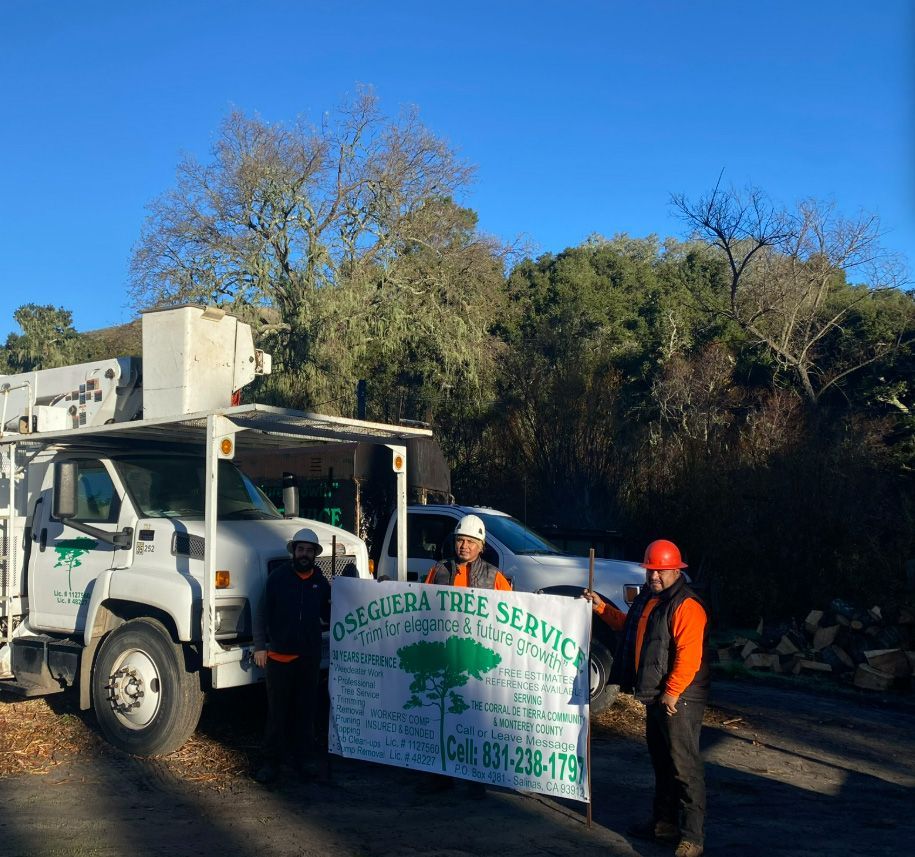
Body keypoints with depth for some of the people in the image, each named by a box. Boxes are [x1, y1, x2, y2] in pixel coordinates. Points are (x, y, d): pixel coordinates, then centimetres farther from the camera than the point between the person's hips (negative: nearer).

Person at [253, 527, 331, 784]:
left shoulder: (320, 582, 6)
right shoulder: (278, 577, -4)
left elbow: (327, 615, 10)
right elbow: (263, 613, -4)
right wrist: (260, 646, -9)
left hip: (310, 657, 3)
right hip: (279, 655, -3)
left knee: (306, 710, 11)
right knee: (277, 711, 3)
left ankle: (305, 757, 22)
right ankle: (271, 760, 11)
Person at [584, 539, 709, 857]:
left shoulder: (686, 606, -18)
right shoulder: (647, 598, 13)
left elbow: (689, 656, -24)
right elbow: (627, 626, 32)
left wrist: (672, 693, -22)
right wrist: (600, 606, 24)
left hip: (680, 699, -10)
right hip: (656, 697, 10)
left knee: (684, 766, -7)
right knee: (661, 762, 18)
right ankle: (664, 822, 31)